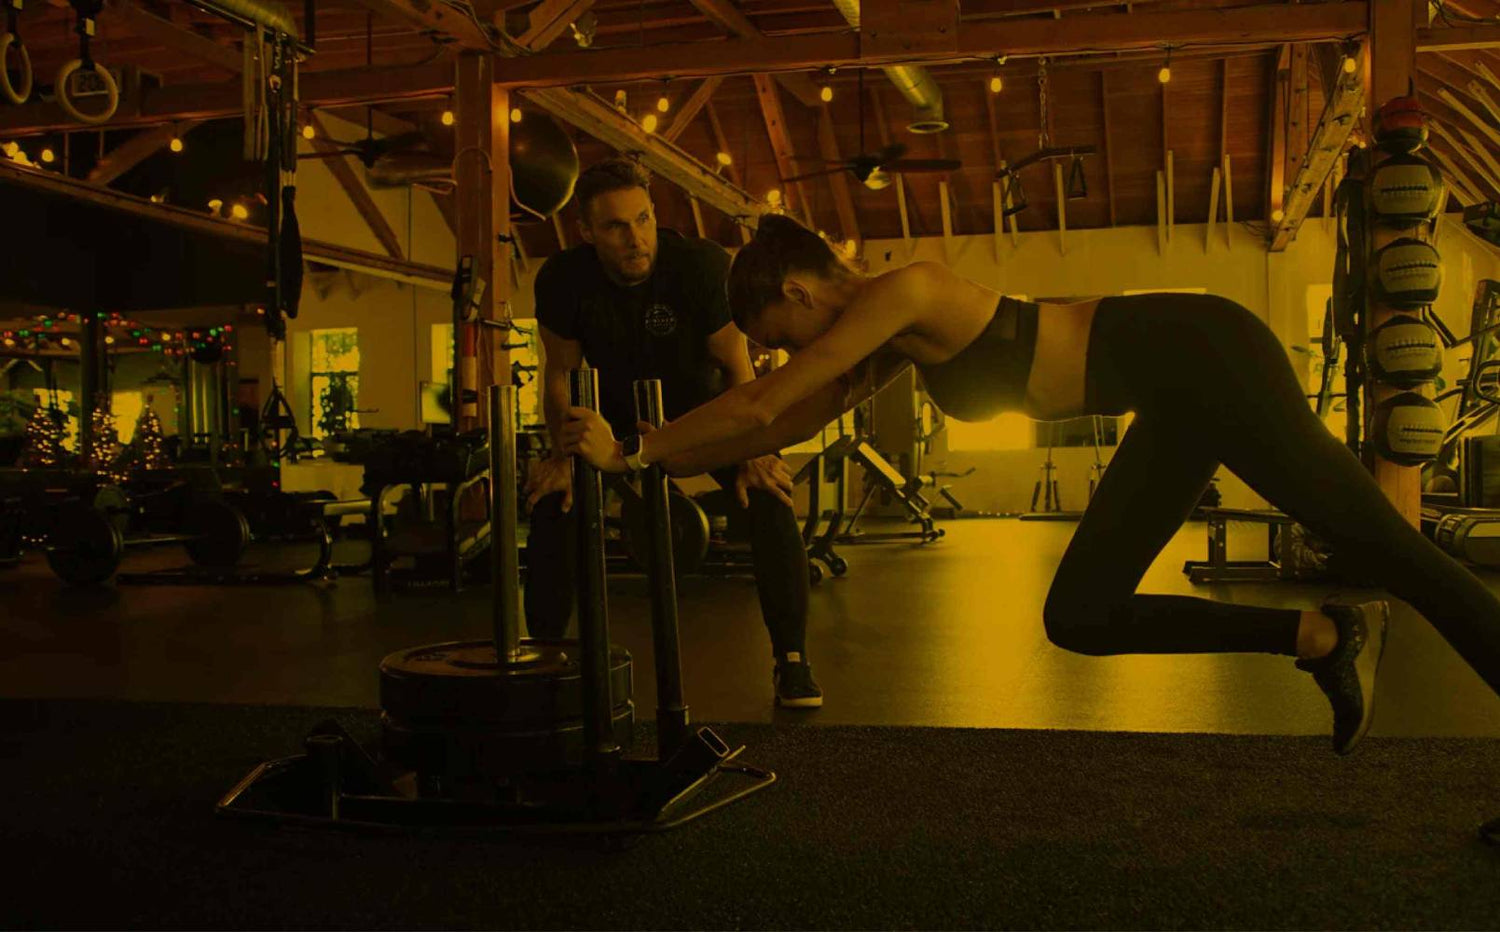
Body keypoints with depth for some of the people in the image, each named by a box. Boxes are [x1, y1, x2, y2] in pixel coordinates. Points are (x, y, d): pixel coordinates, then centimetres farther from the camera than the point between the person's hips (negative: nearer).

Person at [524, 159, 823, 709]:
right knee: (553, 499, -16)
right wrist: (563, 456, -17)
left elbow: (737, 367, -21)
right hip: (618, 410, 2)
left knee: (769, 498, -24)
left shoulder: (702, 265, -30)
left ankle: (791, 659, -13)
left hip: (704, 405, -2)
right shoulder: (563, 281, -23)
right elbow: (561, 373, -8)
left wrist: (752, 454, -27)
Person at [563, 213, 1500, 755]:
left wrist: (631, 447, -4)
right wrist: (642, 460, 18)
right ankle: (1328, 637, 8)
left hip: (1200, 358, -9)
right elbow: (781, 426, 19)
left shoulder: (896, 294, -14)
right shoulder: (884, 345, 13)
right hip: (1175, 406, 9)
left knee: (1381, 543, -6)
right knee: (1080, 617, 5)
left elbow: (759, 405, -15)